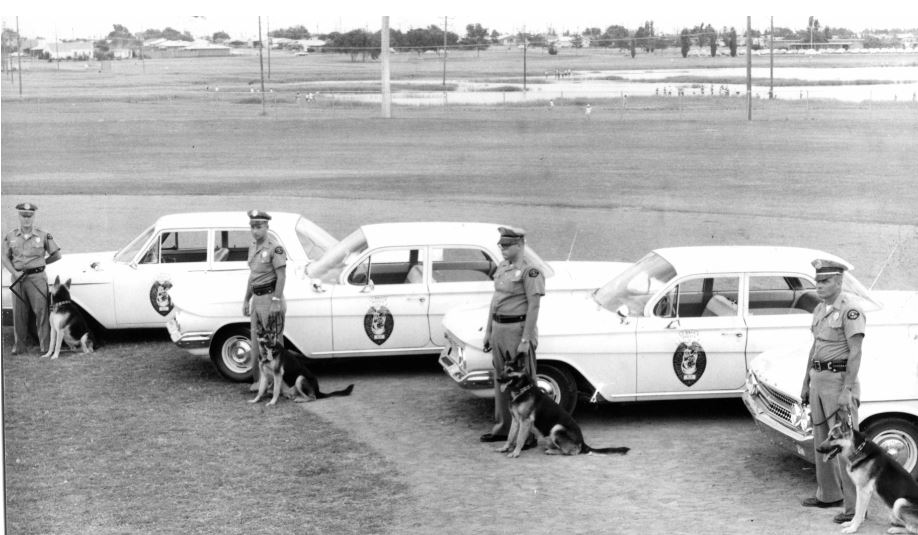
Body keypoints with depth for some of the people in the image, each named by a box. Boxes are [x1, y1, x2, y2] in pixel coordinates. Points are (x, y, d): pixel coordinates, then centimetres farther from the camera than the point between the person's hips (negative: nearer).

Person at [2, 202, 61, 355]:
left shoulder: (43, 236, 1)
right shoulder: (10, 236, 6)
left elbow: (57, 255, 8)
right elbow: (5, 258, 6)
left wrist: (40, 263, 9)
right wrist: (15, 272, -8)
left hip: (37, 277, -2)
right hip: (17, 278, 2)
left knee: (41, 311, -6)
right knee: (19, 313, 5)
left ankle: (45, 346, -3)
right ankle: (19, 345, 14)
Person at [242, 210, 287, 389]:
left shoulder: (275, 248, -14)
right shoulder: (253, 248, 11)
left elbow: (281, 276, -16)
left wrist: (276, 302, -21)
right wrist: (246, 300, 18)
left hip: (271, 297, -8)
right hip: (256, 298, 8)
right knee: (256, 340, 11)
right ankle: (259, 379, 19)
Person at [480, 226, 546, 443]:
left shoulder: (530, 271, -15)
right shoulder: (502, 268, 11)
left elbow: (534, 307, -17)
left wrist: (525, 341, -20)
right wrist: (489, 330, 16)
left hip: (518, 330, -8)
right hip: (499, 329, 8)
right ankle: (502, 427, 26)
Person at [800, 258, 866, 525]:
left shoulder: (850, 310, -16)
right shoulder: (820, 310, 11)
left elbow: (856, 353, -20)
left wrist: (846, 391, -25)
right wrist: (806, 383, 17)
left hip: (840, 381, -9)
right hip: (819, 379, 9)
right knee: (822, 439, 16)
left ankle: (855, 505, -5)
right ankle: (829, 494, 28)